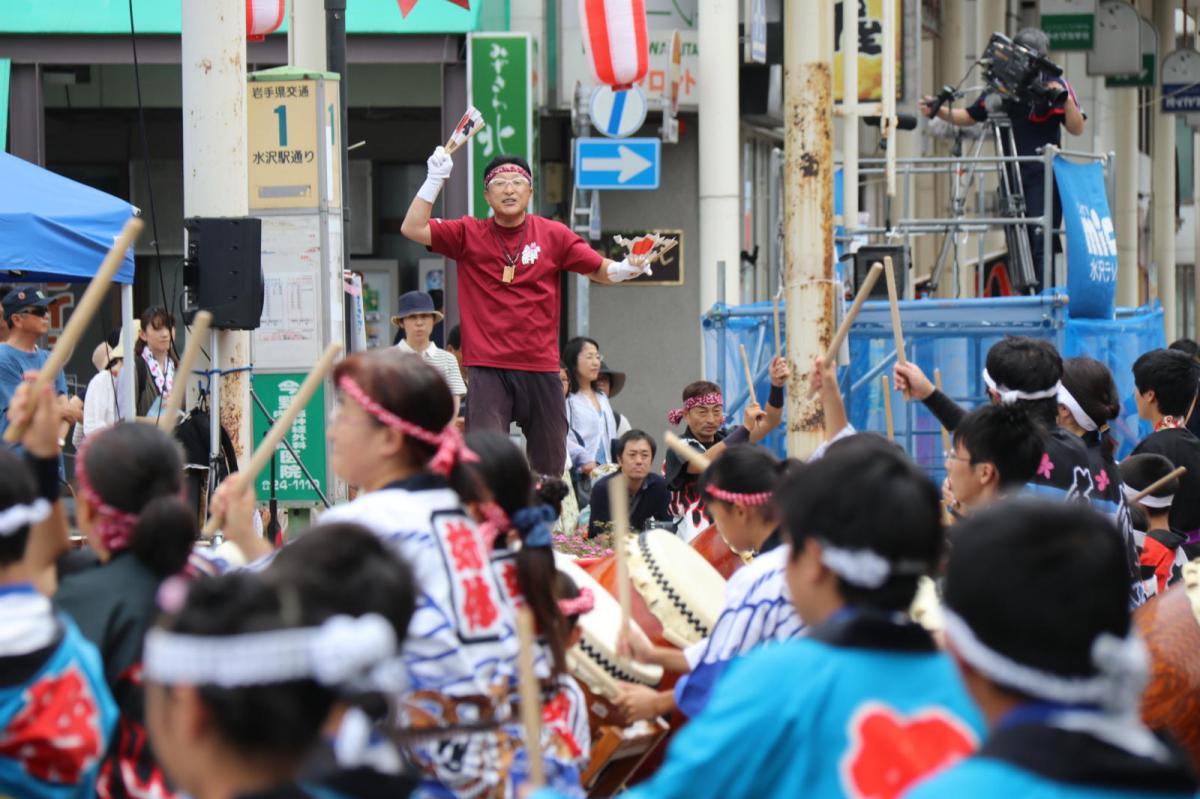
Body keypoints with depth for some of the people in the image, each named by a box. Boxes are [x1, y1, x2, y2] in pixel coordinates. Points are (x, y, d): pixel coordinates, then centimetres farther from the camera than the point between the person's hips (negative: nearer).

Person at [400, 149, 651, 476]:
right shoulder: (469, 234, 5)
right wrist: (435, 179, -10)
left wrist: (627, 268, -14)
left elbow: (599, 270, 7)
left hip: (540, 367, 2)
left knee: (550, 467, 5)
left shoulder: (553, 235, 6)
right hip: (489, 368, -2)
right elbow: (413, 229, -2)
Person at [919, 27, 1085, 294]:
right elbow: (970, 116, 17)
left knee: (1042, 241, -14)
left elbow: (1077, 129, -7)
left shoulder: (1055, 85, -2)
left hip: (1043, 175, -5)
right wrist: (939, 111, 1)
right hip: (1013, 177, 5)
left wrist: (1067, 101, -24)